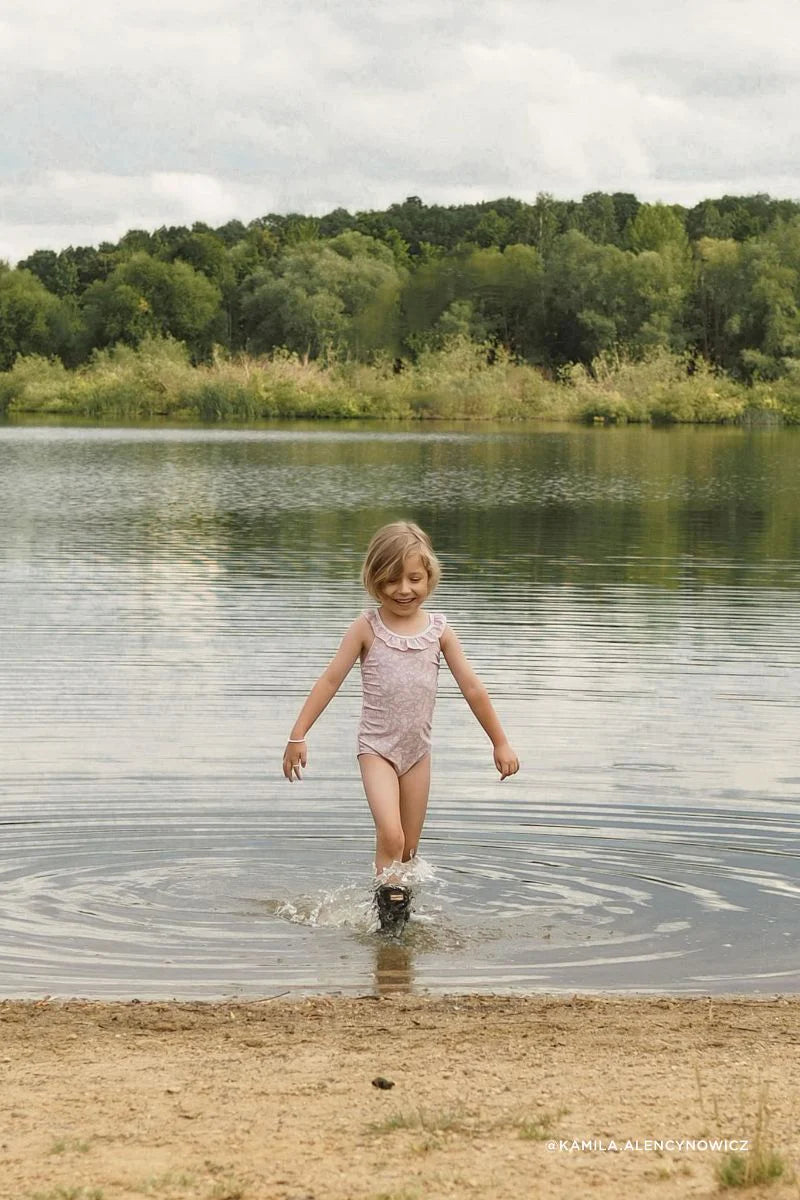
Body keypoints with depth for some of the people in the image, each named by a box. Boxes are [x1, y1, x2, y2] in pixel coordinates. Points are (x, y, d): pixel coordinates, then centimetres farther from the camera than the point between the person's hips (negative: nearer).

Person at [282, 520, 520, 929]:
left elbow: (471, 687, 4)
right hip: (377, 747, -3)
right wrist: (298, 735, -9)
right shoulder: (367, 627, -7)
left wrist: (500, 742, 6)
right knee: (390, 836, -21)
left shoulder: (438, 629, -1)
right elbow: (331, 680, -5)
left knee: (408, 850, 9)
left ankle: (398, 914, 22)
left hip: (418, 751, 3)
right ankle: (390, 911, -10)